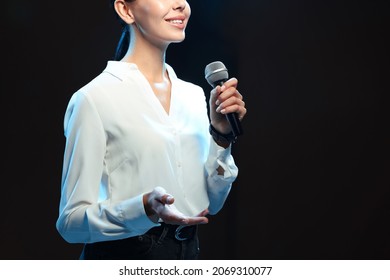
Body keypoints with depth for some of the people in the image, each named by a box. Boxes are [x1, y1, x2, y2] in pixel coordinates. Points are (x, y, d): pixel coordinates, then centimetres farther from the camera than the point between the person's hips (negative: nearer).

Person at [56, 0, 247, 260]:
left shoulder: (194, 95, 3)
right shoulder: (94, 98, -15)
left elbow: (211, 203, 5)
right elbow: (71, 219, -16)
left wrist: (221, 135, -8)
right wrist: (145, 208, -30)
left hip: (188, 255, 6)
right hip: (123, 255, -5)